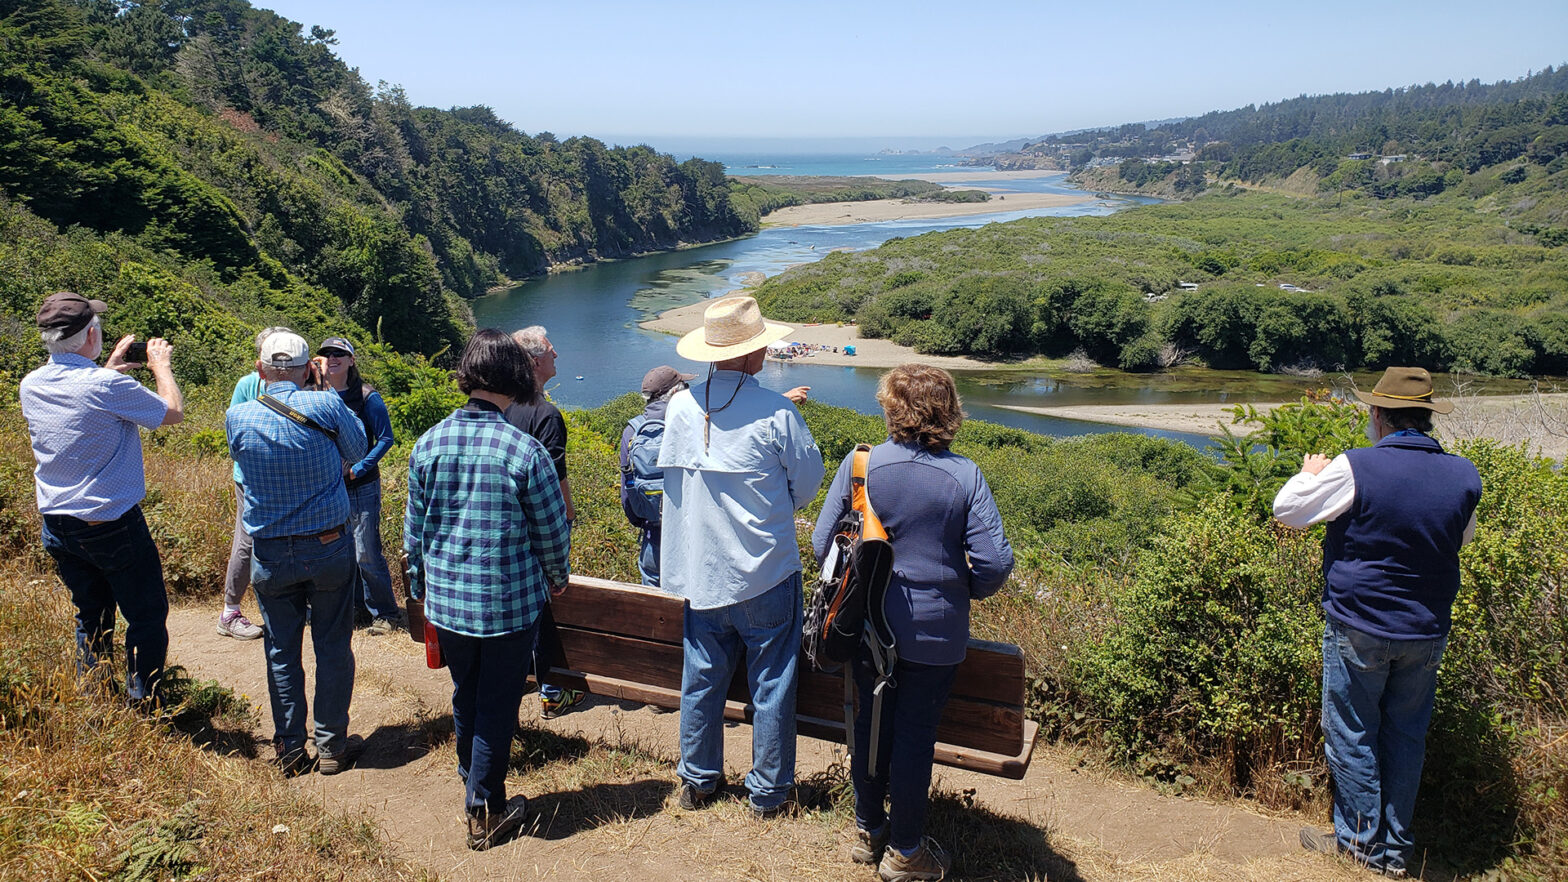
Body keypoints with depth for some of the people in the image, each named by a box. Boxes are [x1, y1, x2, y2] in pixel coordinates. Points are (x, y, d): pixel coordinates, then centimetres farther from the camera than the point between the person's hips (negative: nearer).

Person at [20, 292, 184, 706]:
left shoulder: (31, 386, 1)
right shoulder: (107, 386, -21)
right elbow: (173, 412, -8)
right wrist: (161, 365, 7)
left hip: (57, 527, 7)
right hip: (112, 526, -7)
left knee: (92, 617, 19)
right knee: (147, 617, 5)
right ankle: (143, 706, 7)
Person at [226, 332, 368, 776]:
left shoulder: (239, 417, -7)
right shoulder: (327, 406, -12)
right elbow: (357, 451, 3)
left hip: (270, 555, 1)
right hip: (330, 547, -1)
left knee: (281, 652, 13)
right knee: (333, 647, 10)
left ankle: (290, 748, 20)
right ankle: (332, 745, 17)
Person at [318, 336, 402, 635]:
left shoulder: (367, 397, -9)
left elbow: (386, 438, -8)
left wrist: (358, 469, -15)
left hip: (362, 487, -5)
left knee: (367, 553, -4)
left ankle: (385, 612, 9)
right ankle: (355, 603, 30)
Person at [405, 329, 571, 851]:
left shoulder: (428, 445, -5)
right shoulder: (524, 451, -17)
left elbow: (414, 528, 5)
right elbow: (552, 530, -8)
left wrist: (422, 586, 20)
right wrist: (558, 576, 12)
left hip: (446, 600, 4)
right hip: (510, 603, -4)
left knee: (464, 697, 22)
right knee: (497, 706, 10)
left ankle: (472, 789, 39)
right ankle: (486, 813, 22)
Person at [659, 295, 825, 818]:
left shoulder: (680, 407, -4)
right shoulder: (776, 415, -16)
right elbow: (808, 483, -4)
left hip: (699, 573, 4)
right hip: (767, 574, -4)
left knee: (701, 677, 17)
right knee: (771, 683, 10)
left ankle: (698, 780, 31)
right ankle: (769, 792, 21)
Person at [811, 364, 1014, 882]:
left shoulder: (859, 465, -9)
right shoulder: (964, 476, -11)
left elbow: (822, 544, -5)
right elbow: (995, 562, -15)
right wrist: (967, 590, 7)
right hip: (935, 632, -2)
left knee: (869, 725, 17)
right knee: (915, 734, 10)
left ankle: (868, 830, 35)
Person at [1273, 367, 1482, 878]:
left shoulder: (1356, 468, -18)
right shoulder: (1462, 475, -3)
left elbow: (1287, 511, -8)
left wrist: (1310, 475, 9)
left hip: (1359, 629, -5)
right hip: (1427, 632, 5)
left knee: (1351, 735, 9)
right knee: (1406, 736, 15)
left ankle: (1359, 840, 19)